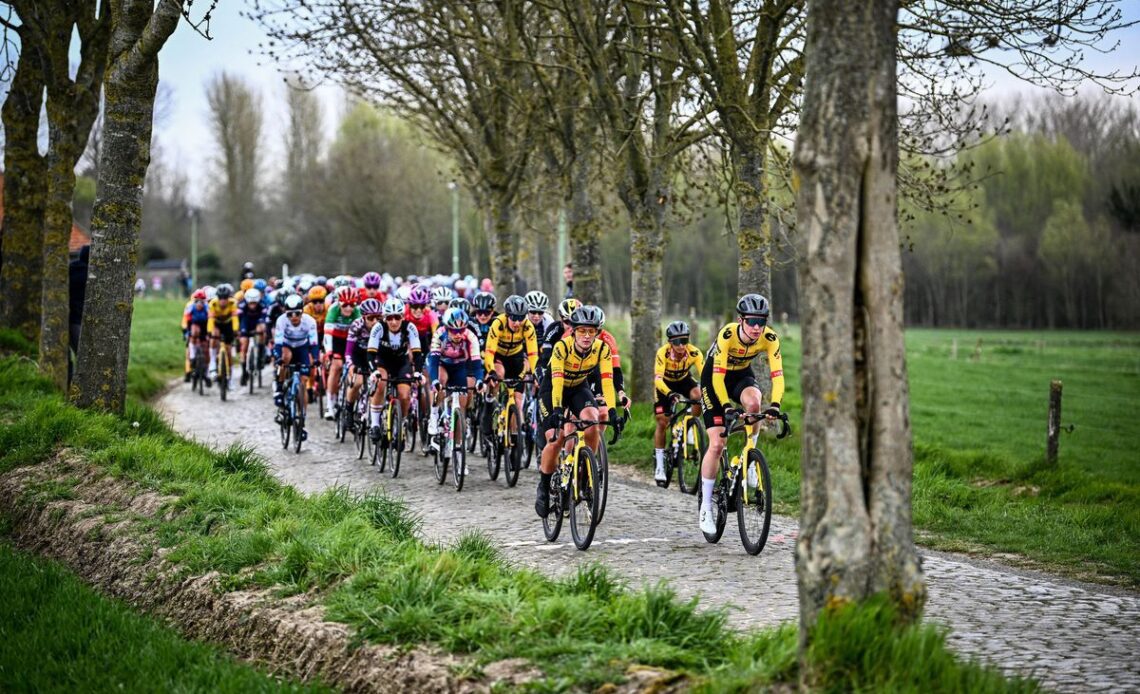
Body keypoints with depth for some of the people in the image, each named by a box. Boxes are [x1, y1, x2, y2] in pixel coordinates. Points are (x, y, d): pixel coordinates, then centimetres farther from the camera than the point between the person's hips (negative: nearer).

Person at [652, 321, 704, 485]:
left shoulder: (694, 352, -29)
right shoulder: (663, 353, -34)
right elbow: (658, 379, -41)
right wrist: (670, 394, -57)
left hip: (684, 380, 2)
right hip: (665, 384, -2)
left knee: (699, 395, -30)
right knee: (662, 422, -6)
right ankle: (659, 465, 4)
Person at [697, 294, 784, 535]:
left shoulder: (769, 338, -24)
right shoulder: (727, 335, -32)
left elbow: (777, 373, -28)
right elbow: (718, 374, -34)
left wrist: (774, 405, -43)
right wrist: (726, 406, -45)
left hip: (741, 375, 3)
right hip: (714, 377, -3)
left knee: (753, 402, -35)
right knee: (717, 444, -11)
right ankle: (706, 505, 0)